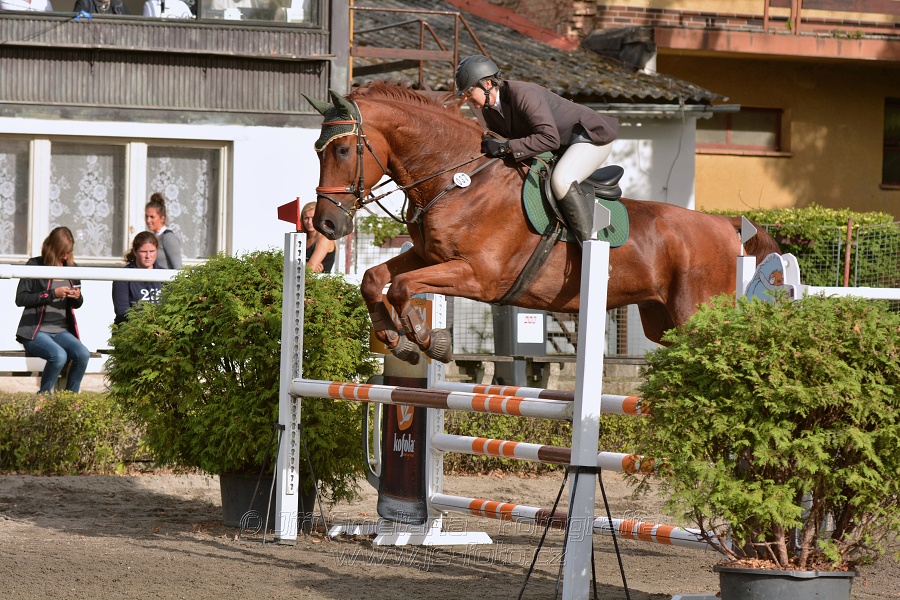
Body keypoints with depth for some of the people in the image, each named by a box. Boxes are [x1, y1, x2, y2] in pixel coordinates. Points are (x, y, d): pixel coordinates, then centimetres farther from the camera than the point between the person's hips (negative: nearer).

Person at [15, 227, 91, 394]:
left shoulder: (71, 268, 13)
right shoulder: (35, 265, -3)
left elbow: (76, 304, 22)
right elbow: (20, 299, -10)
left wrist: (78, 297, -3)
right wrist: (52, 294, -18)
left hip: (62, 331, 5)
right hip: (36, 331, -5)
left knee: (83, 354, -25)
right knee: (59, 355, -34)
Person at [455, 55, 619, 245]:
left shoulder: (524, 94, -31)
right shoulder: (488, 110, -2)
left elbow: (550, 139, -38)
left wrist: (506, 146, -39)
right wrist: (490, 145, -12)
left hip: (592, 136, -10)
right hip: (561, 149, 10)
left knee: (561, 181, -33)